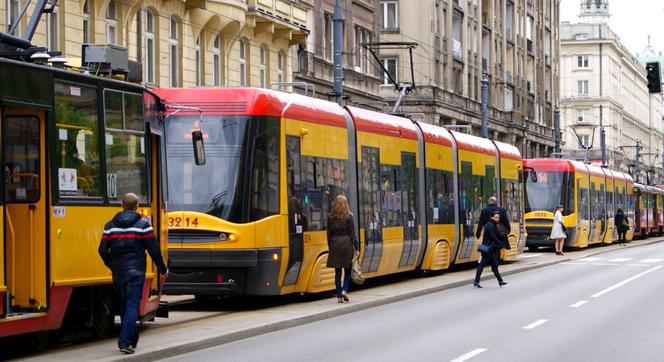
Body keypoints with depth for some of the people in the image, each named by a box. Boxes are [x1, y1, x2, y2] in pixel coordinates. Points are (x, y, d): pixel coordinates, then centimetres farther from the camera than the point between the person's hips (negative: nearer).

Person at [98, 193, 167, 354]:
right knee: (132, 306, -6)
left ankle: (131, 339, 26)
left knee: (124, 304, 18)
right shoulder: (143, 225, -6)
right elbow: (153, 250, -6)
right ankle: (125, 342, -17)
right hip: (135, 272, -4)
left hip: (118, 273, 4)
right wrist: (163, 269, 7)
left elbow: (103, 250, 4)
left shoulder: (110, 226, 4)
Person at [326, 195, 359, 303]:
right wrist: (356, 248, -1)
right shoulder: (348, 216, -5)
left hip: (335, 245, 2)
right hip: (346, 244, -2)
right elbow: (352, 234, -5)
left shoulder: (330, 217, 2)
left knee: (338, 271, 6)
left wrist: (330, 247, 14)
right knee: (348, 270, 10)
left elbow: (329, 233, 6)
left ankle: (339, 295, 3)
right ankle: (344, 290, -8)